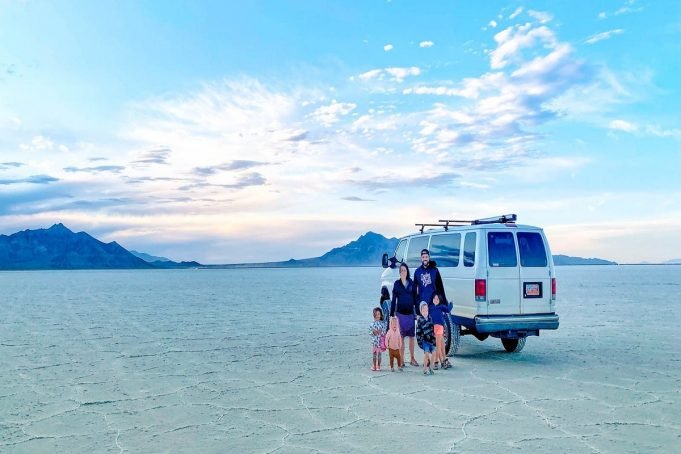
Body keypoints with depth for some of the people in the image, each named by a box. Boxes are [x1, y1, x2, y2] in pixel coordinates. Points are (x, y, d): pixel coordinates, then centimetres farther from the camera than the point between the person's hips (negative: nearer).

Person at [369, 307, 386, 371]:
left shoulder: (382, 323, -4)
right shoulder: (372, 323, -1)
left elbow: (384, 332, -4)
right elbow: (369, 331, 0)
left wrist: (380, 332, -22)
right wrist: (373, 332, -19)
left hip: (380, 341, -1)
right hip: (374, 341, 1)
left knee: (379, 354, 5)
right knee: (374, 354, 9)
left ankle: (378, 366, 17)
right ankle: (374, 366, 20)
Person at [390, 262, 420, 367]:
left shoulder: (412, 283, 6)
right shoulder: (397, 283, 2)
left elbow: (415, 299, 8)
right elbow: (394, 299, 3)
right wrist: (392, 314, -1)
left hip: (410, 313, 2)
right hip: (400, 313, -1)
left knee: (411, 336, 6)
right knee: (401, 337, 2)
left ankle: (412, 358, 17)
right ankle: (401, 359, 9)